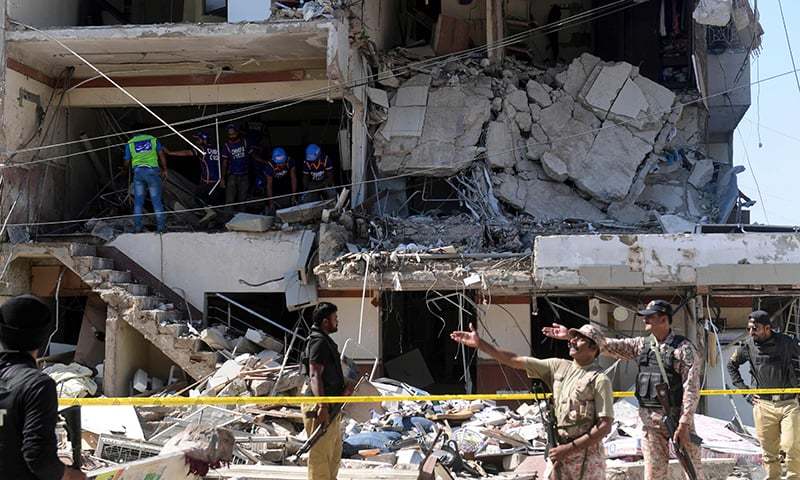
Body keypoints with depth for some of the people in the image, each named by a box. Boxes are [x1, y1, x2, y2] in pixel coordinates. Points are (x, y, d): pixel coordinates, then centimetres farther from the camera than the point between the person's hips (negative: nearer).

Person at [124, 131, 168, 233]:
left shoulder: (130, 143, 11)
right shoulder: (153, 139, 11)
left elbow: (127, 162, 13)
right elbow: (161, 155, 4)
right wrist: (164, 170, 10)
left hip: (138, 171, 1)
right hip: (152, 170, -1)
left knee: (138, 201, 7)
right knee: (156, 199, 1)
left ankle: (138, 227, 3)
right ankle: (161, 226, -3)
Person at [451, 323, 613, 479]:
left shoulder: (600, 380, -9)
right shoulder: (559, 367, 8)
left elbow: (605, 426, -14)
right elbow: (515, 361, 8)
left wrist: (569, 449, -16)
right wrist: (480, 344, 3)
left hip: (585, 454, -5)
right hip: (558, 452, 5)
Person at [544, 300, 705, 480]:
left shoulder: (684, 348, -8)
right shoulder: (641, 345, 8)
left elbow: (691, 389, -13)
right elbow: (610, 345, 5)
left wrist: (684, 424, -19)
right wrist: (570, 335, 0)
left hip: (677, 417, -5)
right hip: (650, 418, 5)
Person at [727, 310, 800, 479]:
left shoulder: (786, 342, -5)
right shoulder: (748, 346, 2)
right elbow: (731, 365, 18)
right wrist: (743, 389, 10)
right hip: (763, 405, 2)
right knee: (769, 451, 5)